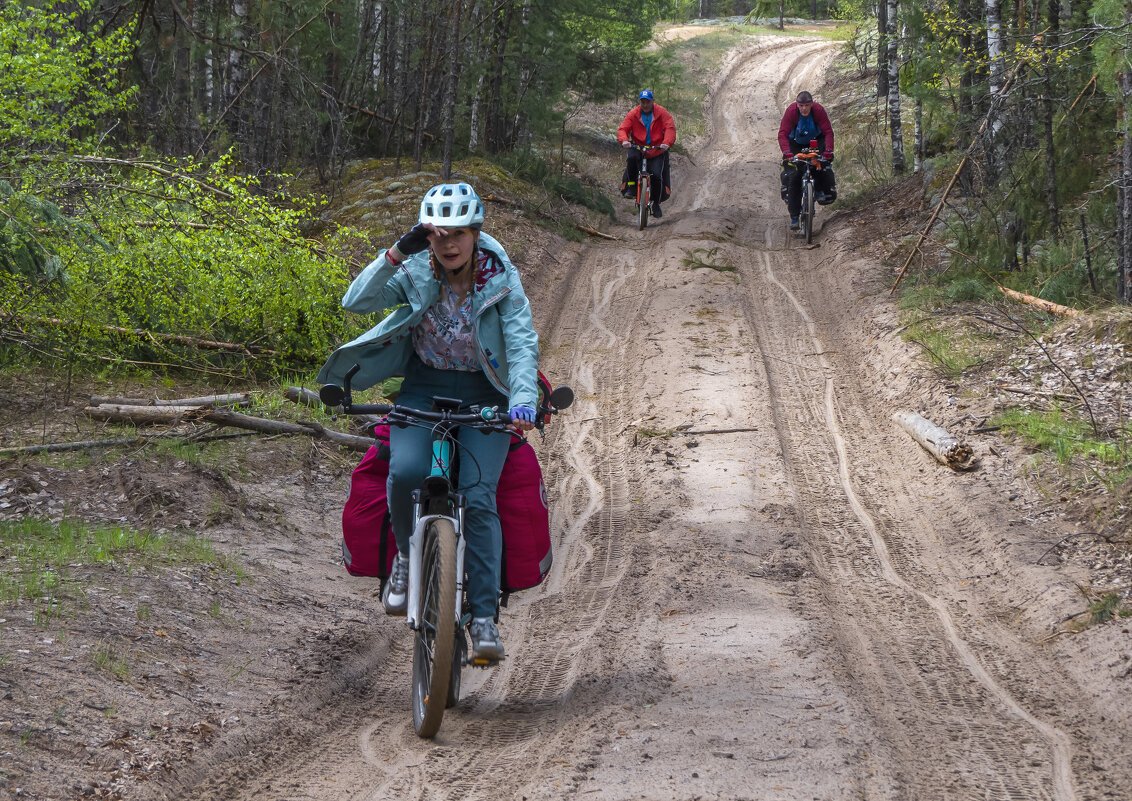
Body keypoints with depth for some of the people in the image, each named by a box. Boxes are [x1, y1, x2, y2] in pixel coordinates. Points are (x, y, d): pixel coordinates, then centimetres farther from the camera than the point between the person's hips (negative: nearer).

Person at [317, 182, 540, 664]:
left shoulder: (500, 279, -9)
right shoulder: (415, 272, -6)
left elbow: (523, 343, -18)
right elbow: (357, 302, -18)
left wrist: (523, 401, -35)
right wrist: (397, 253, -29)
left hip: (482, 395, -1)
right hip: (423, 388, 1)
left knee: (477, 497, -19)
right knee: (406, 471, -28)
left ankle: (484, 618, -15)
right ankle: (408, 556, 0)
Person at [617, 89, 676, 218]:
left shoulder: (662, 113, -5)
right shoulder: (633, 114, -1)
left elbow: (670, 128, -14)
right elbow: (623, 129, -8)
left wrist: (667, 143, -33)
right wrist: (624, 140, -31)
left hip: (658, 150, -1)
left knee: (657, 175, -14)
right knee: (632, 158, -34)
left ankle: (656, 204, 5)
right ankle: (631, 186, -18)